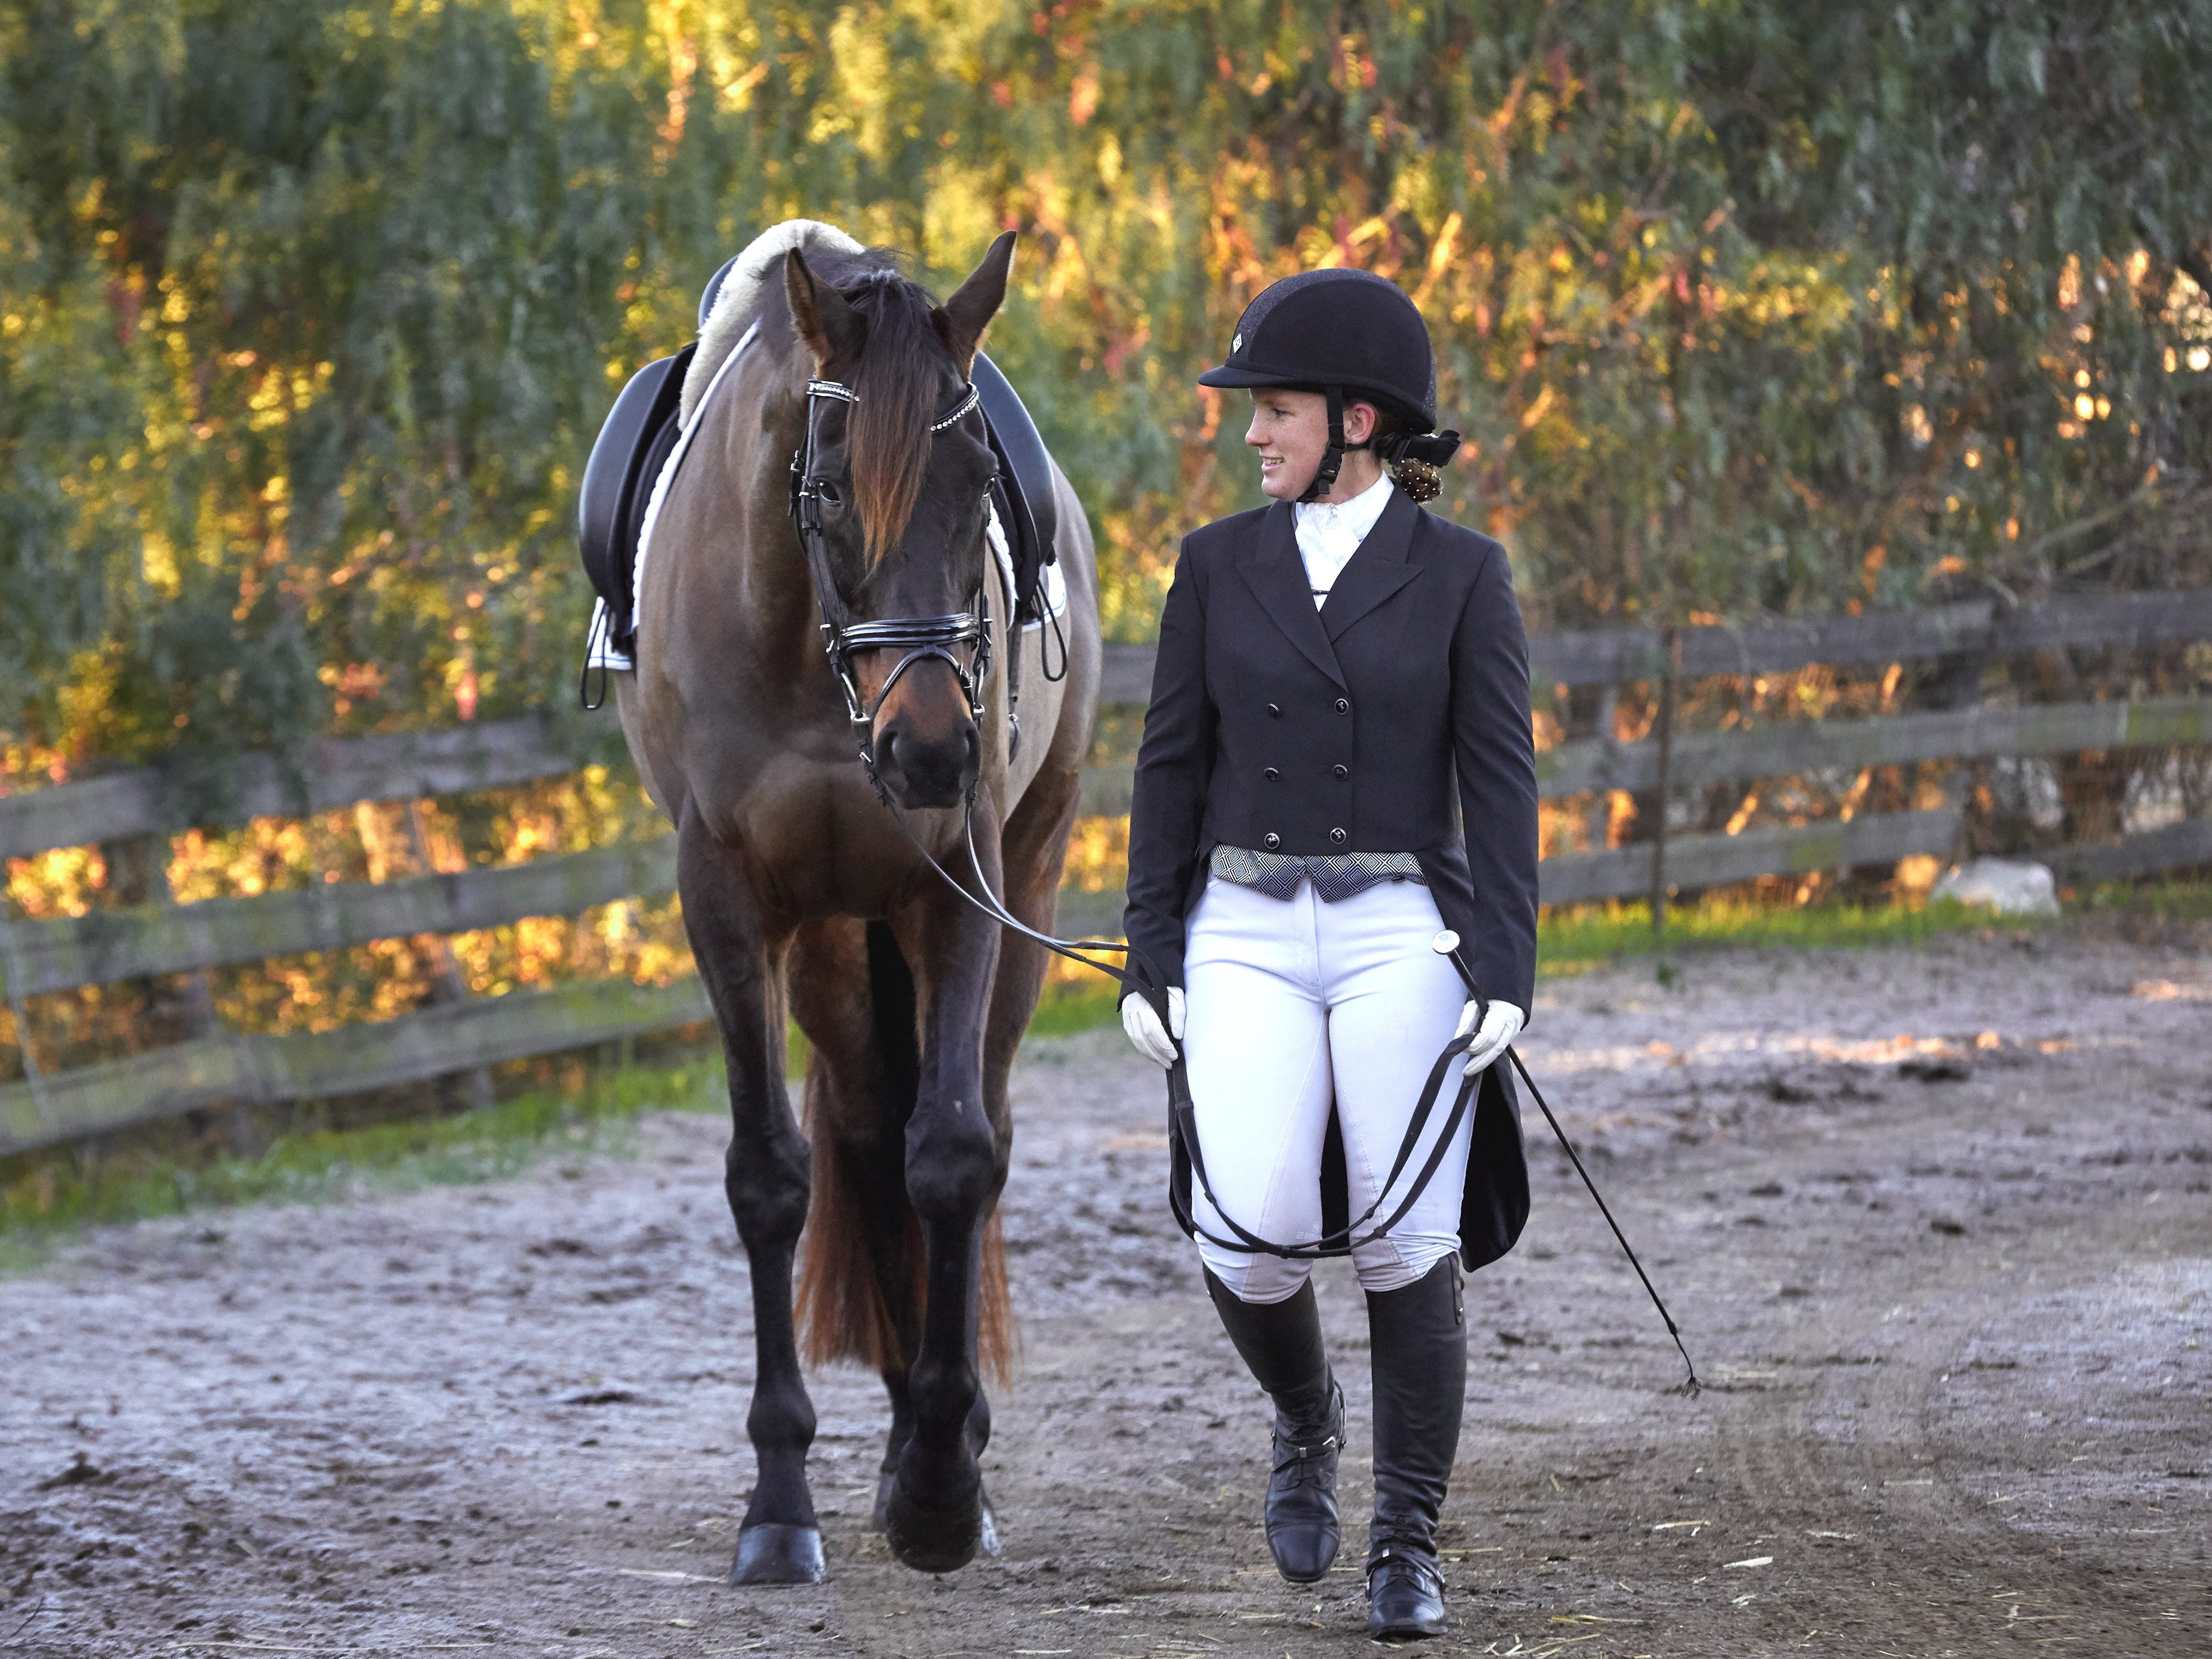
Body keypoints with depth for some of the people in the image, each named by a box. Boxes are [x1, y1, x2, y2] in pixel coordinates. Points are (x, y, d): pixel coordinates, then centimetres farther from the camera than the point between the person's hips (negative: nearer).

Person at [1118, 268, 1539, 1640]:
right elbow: (1173, 768, 8)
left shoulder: (1461, 574, 0)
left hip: (1400, 934, -2)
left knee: (1407, 1243, -4)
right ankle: (1308, 1422, 20)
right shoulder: (1219, 566, 7)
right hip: (1247, 936, 2)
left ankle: (1409, 1544, 8)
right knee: (1248, 1234, -12)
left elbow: (1501, 781, -2)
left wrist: (1508, 973, -10)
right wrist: (1151, 959, 3)